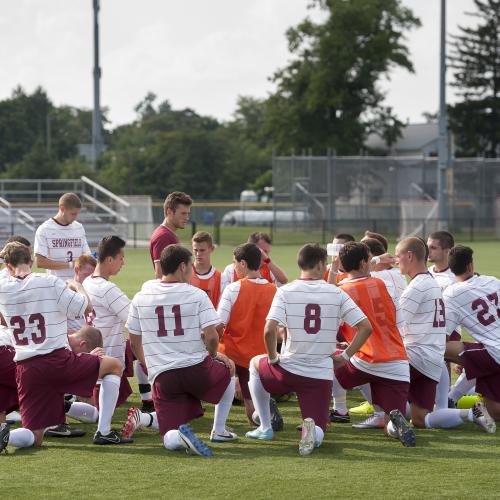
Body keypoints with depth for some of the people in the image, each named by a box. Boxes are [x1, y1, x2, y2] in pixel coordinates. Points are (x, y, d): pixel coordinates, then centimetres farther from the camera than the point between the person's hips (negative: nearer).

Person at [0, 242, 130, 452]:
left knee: (34, 438, 11)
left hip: (25, 369, 4)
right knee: (114, 366, 18)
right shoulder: (50, 282, -6)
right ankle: (104, 431, 9)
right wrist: (77, 286, 16)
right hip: (57, 361, -4)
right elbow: (84, 306, -4)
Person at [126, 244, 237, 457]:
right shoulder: (196, 295, -4)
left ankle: (180, 436, -33)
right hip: (196, 369, -2)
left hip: (161, 376, 2)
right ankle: (219, 431, 30)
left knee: (170, 440, 4)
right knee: (228, 370, 33)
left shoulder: (141, 298, 6)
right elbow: (211, 336, -12)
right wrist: (213, 354, 11)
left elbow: (134, 342, 12)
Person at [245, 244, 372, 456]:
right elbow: (365, 327, -2)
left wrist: (273, 358, 0)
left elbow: (269, 329, -17)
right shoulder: (337, 293, 1)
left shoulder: (285, 291, -5)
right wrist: (345, 356, 7)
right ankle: (312, 430, -28)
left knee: (256, 363, 34)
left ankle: (265, 427, 29)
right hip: (322, 375, 1)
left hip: (289, 369, -1)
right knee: (316, 435, 11)